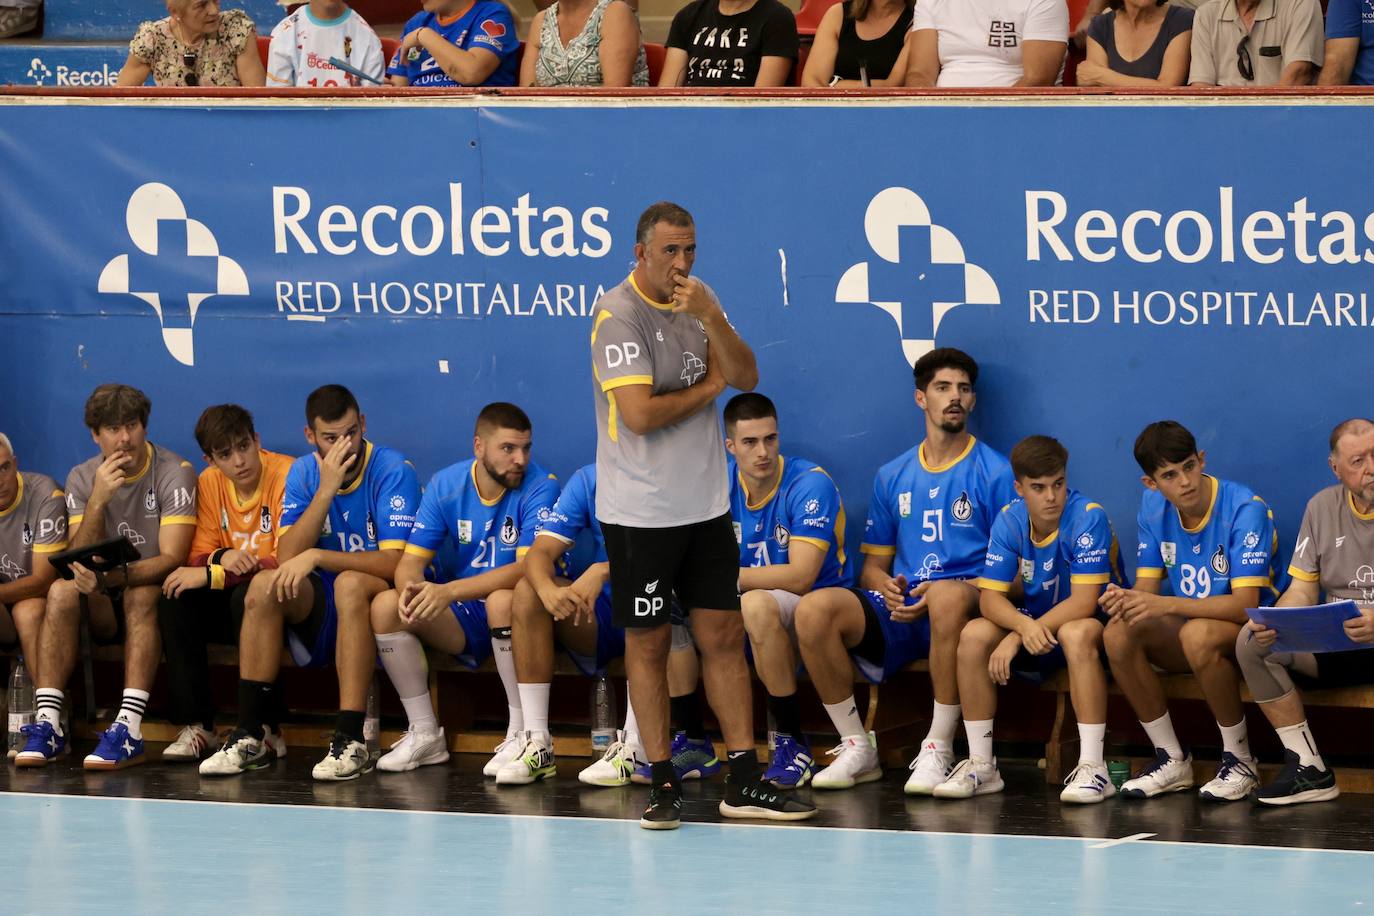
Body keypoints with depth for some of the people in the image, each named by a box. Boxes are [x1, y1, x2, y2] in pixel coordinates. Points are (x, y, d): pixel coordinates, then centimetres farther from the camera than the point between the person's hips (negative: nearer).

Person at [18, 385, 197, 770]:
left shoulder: (174, 473, -10)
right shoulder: (82, 479, 2)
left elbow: (172, 559, -19)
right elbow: (80, 563, -9)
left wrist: (112, 577, -36)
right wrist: (97, 500, -24)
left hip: (158, 598, -3)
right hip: (105, 608, 3)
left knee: (140, 593, -36)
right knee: (63, 591, -27)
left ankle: (129, 729, -46)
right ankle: (47, 724, -33)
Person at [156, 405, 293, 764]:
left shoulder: (287, 476, -17)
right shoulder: (209, 482, 2)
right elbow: (198, 556, 3)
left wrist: (211, 575, -25)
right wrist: (222, 557, -23)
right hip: (230, 601, 6)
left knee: (248, 596, -36)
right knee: (175, 599, -18)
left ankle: (264, 730, -29)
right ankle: (195, 727, -17)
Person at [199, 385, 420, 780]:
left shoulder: (393, 470, -12)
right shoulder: (304, 473, 2)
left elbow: (393, 562, -22)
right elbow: (286, 557, -9)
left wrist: (314, 557, -26)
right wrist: (325, 491, -18)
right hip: (321, 614, 5)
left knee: (349, 583, -35)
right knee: (264, 584, -22)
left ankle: (351, 741, -39)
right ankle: (249, 736, -20)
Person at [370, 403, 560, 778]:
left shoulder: (540, 487, -15)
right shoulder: (445, 485, -1)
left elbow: (528, 567, -26)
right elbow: (412, 560, -2)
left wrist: (450, 591, -35)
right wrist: (411, 588, -29)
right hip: (464, 620, 5)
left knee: (502, 600, -38)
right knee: (385, 605, -17)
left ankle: (524, 733, -27)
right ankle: (424, 733, -8)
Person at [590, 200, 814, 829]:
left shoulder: (696, 305, 9)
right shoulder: (619, 316, -13)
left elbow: (746, 376, 0)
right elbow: (640, 413, -21)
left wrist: (712, 319, -17)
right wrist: (709, 387, -6)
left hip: (705, 506, 6)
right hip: (640, 512, -6)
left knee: (723, 635, 5)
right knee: (648, 642, 1)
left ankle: (744, 783, 7)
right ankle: (663, 784, 7)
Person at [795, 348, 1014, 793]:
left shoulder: (995, 473, 4)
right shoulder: (892, 476, 19)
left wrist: (953, 593, -16)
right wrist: (885, 586, -5)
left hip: (966, 606, -4)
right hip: (900, 611, 4)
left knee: (949, 596, -42)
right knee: (814, 609, -24)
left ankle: (937, 750, -32)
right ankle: (857, 748, -12)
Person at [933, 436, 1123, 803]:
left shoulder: (1088, 517, -22)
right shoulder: (1009, 522, -6)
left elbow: (1084, 602, -27)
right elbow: (991, 597, -11)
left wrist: (1016, 638, -30)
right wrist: (1025, 625, -34)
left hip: (1094, 624, -5)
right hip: (1036, 625, 5)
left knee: (1076, 634, -38)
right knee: (974, 634, -19)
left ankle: (1093, 769, -39)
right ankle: (980, 765, -12)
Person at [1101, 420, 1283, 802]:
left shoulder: (1245, 509, -21)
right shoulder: (1154, 508, -1)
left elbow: (1245, 603, -28)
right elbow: (1147, 587, 1)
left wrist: (1167, 605, -40)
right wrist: (1125, 601, -25)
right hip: (1186, 625, 6)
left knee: (1198, 634, -38)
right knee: (1118, 636, -22)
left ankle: (1239, 759, -18)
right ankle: (1172, 760, -8)